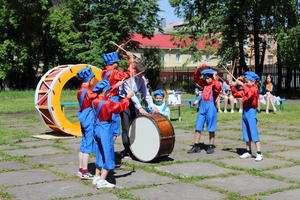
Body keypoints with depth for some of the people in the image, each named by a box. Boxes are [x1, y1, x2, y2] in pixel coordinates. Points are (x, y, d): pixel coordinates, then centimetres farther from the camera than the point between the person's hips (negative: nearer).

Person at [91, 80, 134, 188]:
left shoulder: (95, 101, 3)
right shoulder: (106, 103, -21)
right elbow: (120, 106, -14)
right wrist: (128, 97, -1)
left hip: (97, 129, 9)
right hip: (105, 130, -9)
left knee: (100, 154, 20)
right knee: (108, 156, -2)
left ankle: (97, 177, 27)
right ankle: (102, 181, -4)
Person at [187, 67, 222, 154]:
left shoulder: (215, 84, -6)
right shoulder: (205, 84, 12)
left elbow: (218, 88, -29)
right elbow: (196, 78, 20)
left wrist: (215, 78, -22)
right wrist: (199, 70, 6)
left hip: (211, 106, -6)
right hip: (202, 105, 6)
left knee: (211, 128, 3)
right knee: (198, 126, 6)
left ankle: (211, 146, 12)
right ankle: (196, 146, 12)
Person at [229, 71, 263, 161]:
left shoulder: (254, 89, -9)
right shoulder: (245, 90, 15)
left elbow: (249, 92, -31)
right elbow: (236, 94, 23)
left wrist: (241, 84, -29)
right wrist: (233, 87, 10)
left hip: (251, 111, -9)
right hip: (245, 112, 9)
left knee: (254, 133, -11)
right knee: (246, 133, 12)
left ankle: (259, 153, -9)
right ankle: (248, 152, 22)